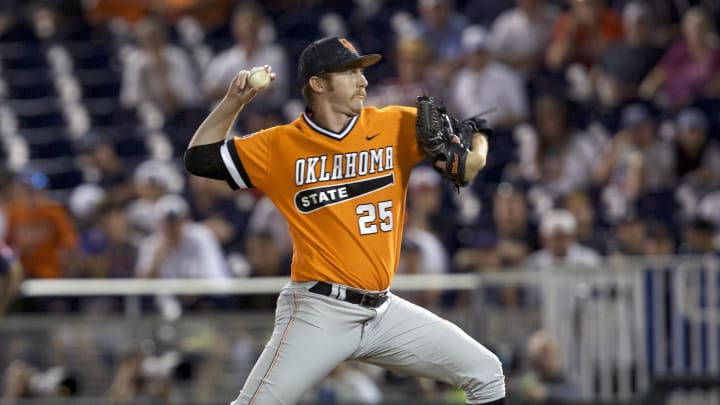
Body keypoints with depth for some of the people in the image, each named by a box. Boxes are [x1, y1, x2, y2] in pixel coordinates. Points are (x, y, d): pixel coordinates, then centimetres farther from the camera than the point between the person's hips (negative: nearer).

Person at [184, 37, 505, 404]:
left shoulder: (397, 126, 4)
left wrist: (474, 156, -18)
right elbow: (200, 159, 6)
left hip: (384, 311, 4)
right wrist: (233, 101, -6)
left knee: (486, 374, 2)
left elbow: (471, 132, 5)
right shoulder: (281, 146, 0)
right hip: (318, 311, -4)